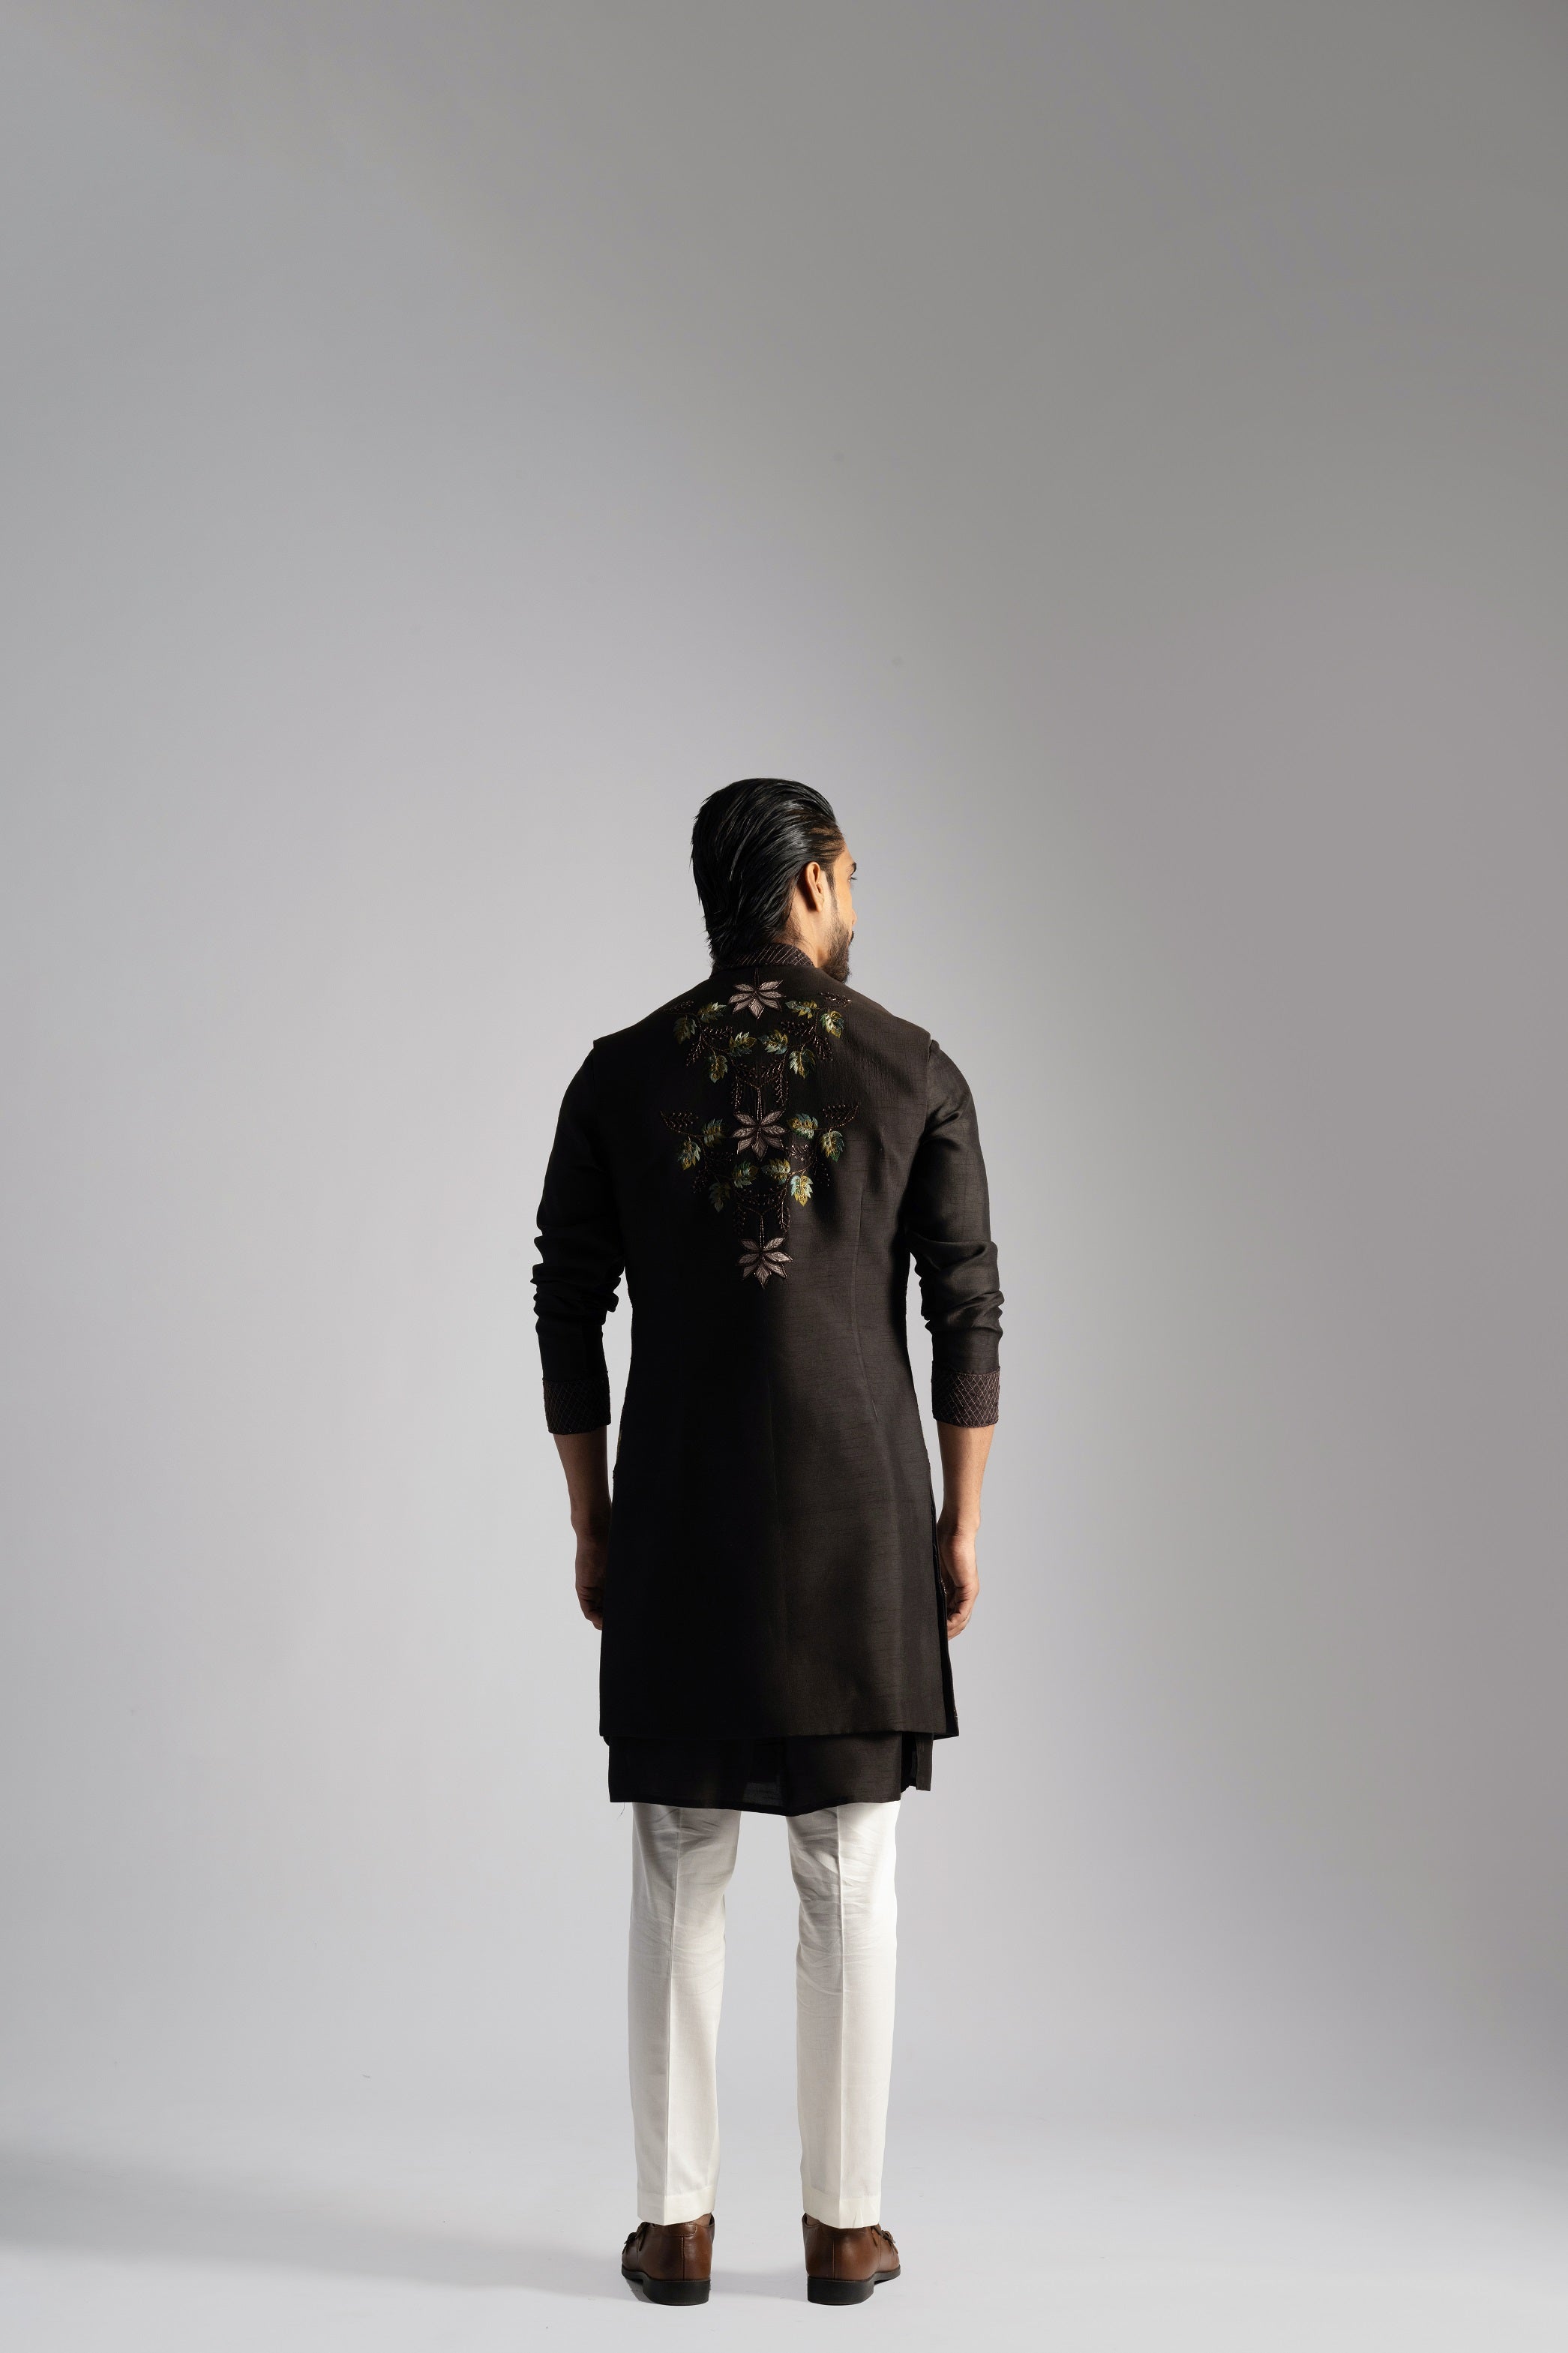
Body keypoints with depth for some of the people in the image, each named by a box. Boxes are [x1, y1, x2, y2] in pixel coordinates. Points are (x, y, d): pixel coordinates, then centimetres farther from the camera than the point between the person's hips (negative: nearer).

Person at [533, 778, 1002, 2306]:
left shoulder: (619, 1074, 0)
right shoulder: (916, 1070, -2)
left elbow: (569, 1314, 0)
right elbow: (967, 1312, -3)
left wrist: (590, 1526, 9)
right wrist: (960, 1526, 6)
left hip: (680, 1521, 1)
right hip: (859, 1517, -1)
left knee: (680, 1876, 9)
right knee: (847, 1876, 8)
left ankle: (674, 2221, 14)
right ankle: (844, 2222, 14)